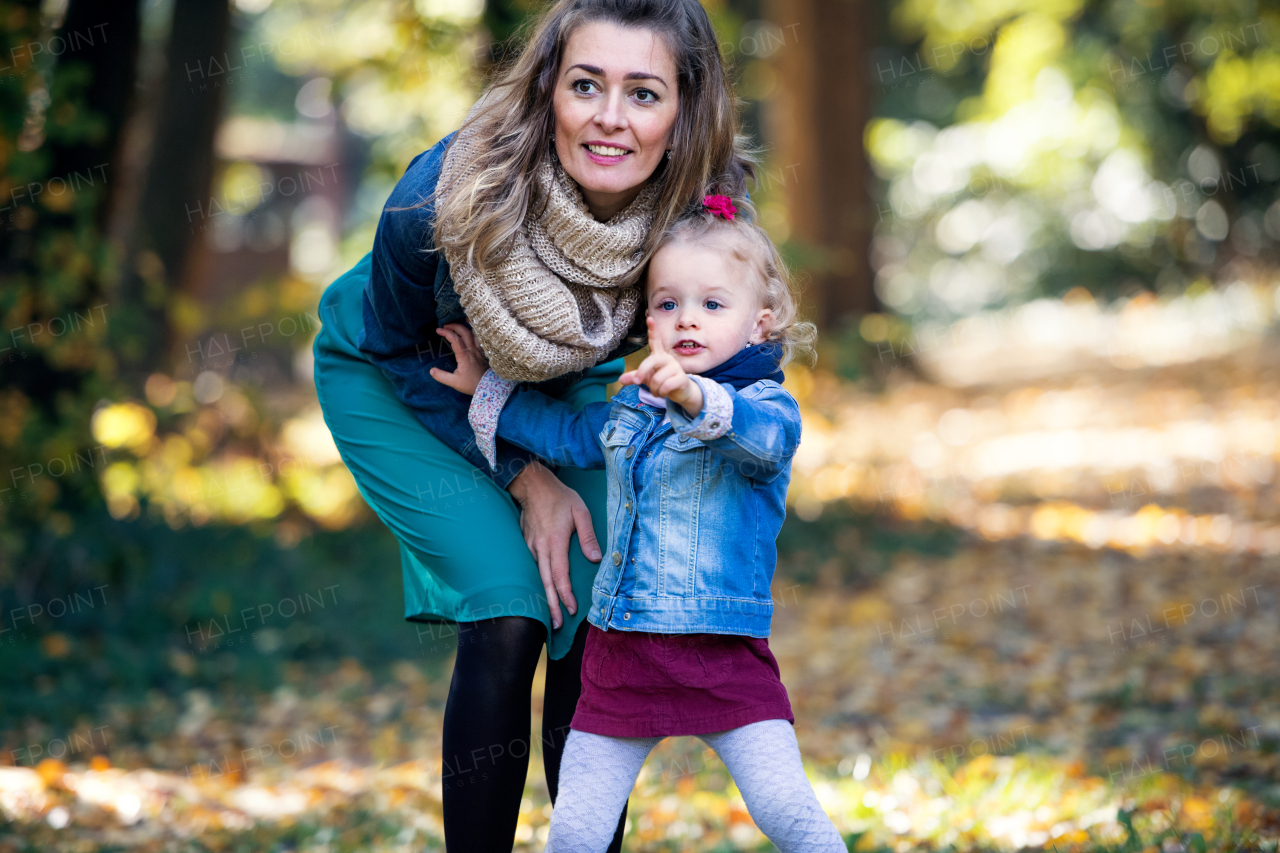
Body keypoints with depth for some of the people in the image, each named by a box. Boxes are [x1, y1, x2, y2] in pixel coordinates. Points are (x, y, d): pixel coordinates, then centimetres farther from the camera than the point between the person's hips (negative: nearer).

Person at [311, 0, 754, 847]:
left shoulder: (703, 209, -27)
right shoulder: (442, 198, -35)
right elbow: (399, 350, -16)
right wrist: (523, 475, -17)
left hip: (560, 392, 3)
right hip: (393, 384, -3)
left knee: (596, 623, -8)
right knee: (509, 613, -18)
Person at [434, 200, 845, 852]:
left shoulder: (765, 403, -7)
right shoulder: (628, 410, 13)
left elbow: (763, 435, -32)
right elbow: (564, 433, 34)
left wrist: (692, 396, -49)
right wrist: (489, 392, 36)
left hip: (724, 652, -5)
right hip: (620, 650, 5)